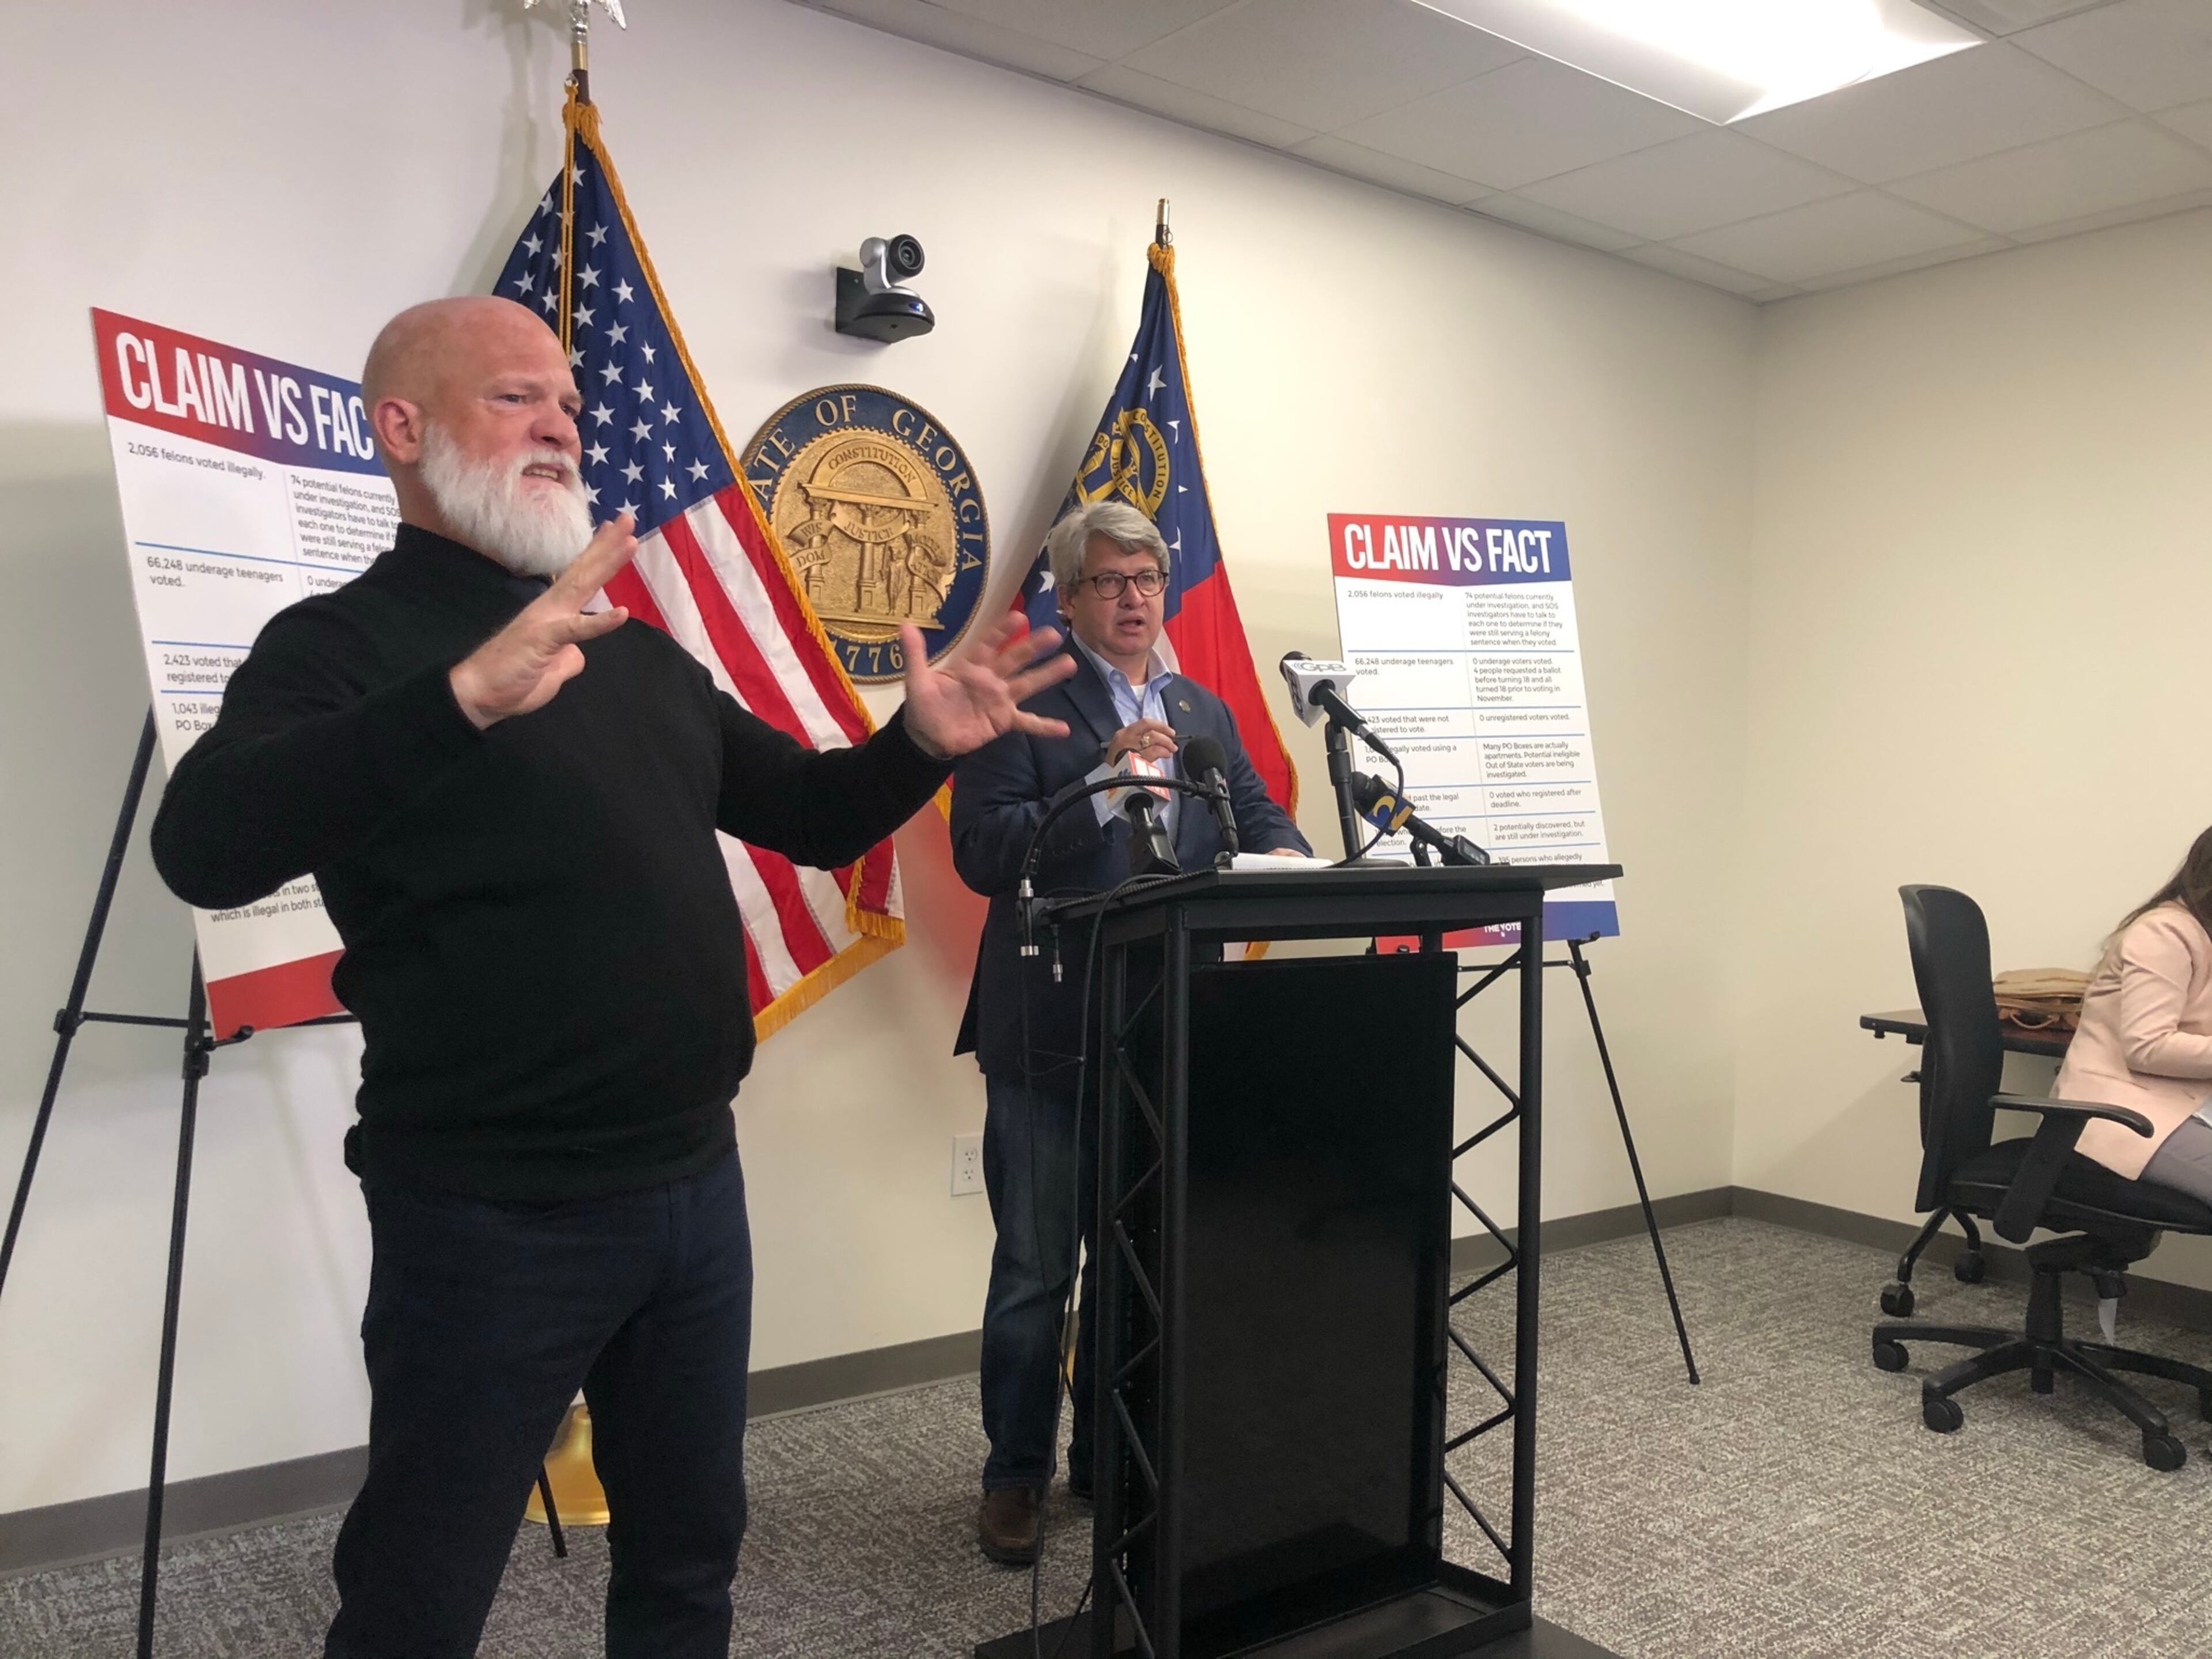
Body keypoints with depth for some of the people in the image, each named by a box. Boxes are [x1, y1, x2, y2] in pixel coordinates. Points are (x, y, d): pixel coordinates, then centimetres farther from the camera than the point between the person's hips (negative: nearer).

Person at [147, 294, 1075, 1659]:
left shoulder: (640, 652, 12)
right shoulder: (346, 644, -9)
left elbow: (810, 817, 19)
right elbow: (207, 848, -29)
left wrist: (921, 747, -1)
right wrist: (463, 696, -42)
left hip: (697, 1183, 7)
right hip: (494, 1213, -6)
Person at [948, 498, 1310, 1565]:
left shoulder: (1205, 715, 13)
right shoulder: (1023, 705, -6)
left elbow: (1259, 819, 8)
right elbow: (982, 855, -16)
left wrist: (1281, 853, -15)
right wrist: (1105, 781, -25)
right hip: (1049, 1033, -5)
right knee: (1035, 1270, 6)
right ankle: (1016, 1475, 24)